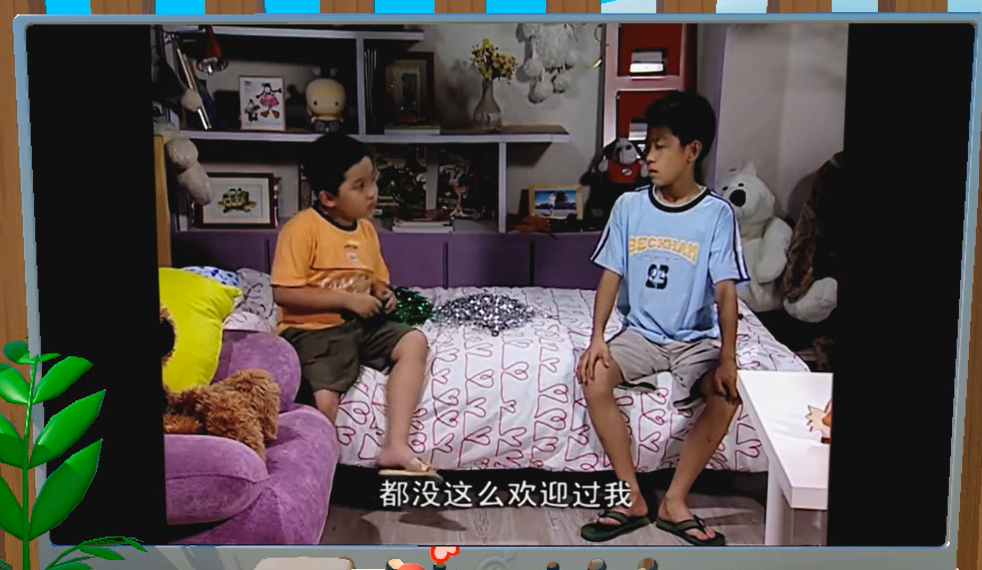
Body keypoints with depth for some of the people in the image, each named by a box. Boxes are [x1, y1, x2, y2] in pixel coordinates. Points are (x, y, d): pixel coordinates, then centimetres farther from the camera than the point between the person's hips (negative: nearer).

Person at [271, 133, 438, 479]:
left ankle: (395, 444, -21)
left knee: (414, 342, -15)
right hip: (313, 329, -7)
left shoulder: (366, 229, 11)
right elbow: (283, 294, -17)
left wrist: (382, 294, 1)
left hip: (361, 324, 7)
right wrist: (346, 299, -19)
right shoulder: (302, 229, -12)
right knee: (324, 400, -30)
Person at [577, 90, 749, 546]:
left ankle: (675, 501, -13)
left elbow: (725, 291, -13)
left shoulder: (716, 214, -9)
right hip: (639, 333, 2)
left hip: (696, 338, -2)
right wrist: (597, 338, -14)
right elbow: (611, 275, -2)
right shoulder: (628, 206, -2)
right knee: (593, 378, -26)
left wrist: (728, 358, -24)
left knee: (726, 395, -29)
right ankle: (632, 497, -14)